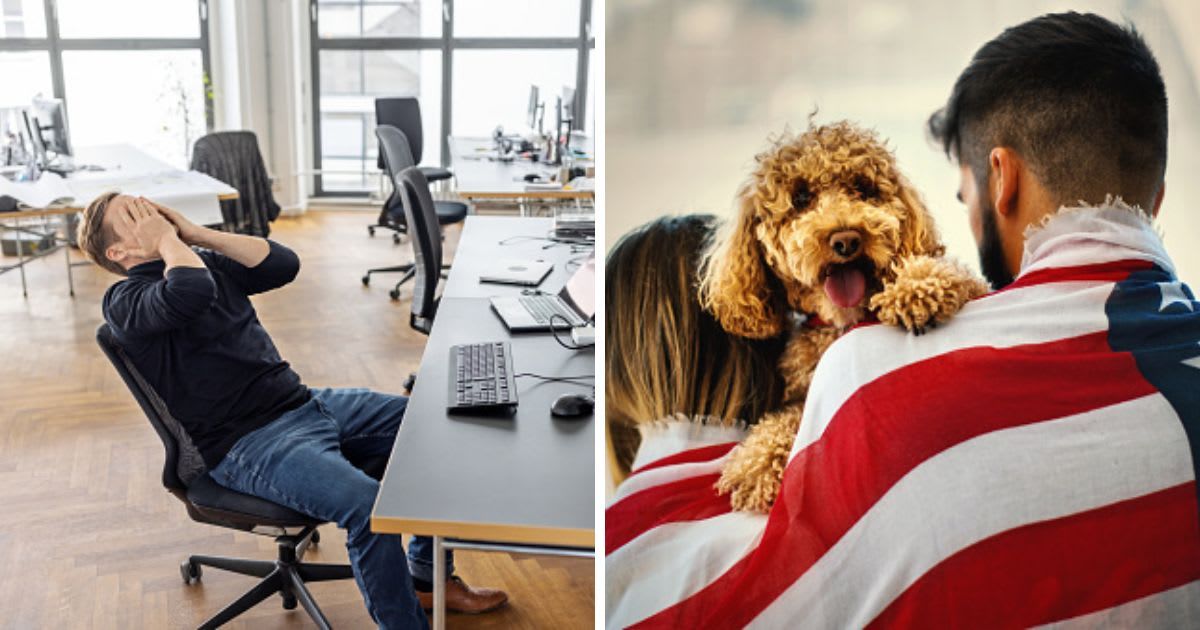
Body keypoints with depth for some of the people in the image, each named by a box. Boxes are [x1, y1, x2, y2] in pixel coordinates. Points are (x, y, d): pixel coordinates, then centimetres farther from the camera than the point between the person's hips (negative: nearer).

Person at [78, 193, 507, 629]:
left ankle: (427, 578, 17)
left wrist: (198, 233, 1)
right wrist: (166, 239, -11)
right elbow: (191, 293, -31)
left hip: (303, 402, 9)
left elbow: (283, 265, 3)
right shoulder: (126, 301, -9)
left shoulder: (206, 262, 15)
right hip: (246, 445, -9)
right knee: (367, 503, -32)